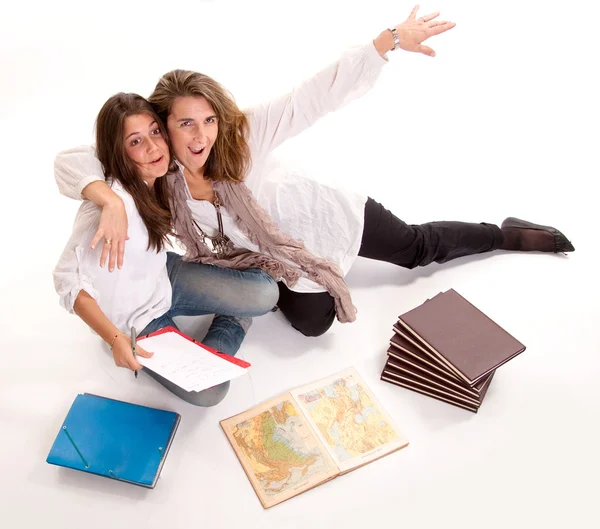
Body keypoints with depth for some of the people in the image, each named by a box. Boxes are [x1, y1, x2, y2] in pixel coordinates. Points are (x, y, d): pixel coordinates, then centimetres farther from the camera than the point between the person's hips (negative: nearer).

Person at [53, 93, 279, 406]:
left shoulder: (159, 178, -8)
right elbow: (70, 279, -27)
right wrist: (115, 339, -34)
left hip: (165, 278, 6)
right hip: (134, 321, -5)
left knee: (266, 293, -14)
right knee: (207, 392, -19)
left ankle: (234, 317, 18)